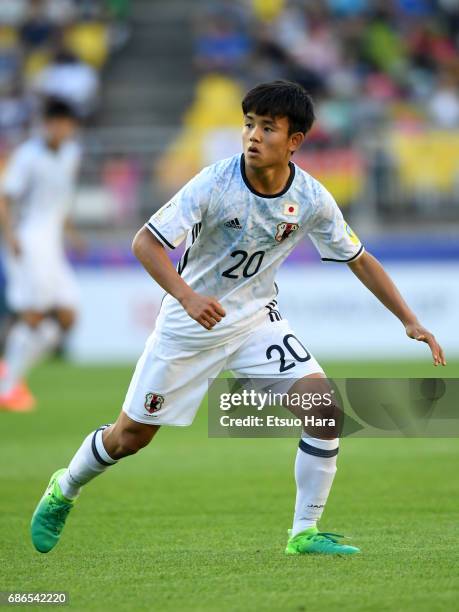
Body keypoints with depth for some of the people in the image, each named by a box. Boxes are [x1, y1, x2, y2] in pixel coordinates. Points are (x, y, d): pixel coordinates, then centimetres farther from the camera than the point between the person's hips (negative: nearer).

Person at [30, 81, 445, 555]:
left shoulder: (311, 199, -13)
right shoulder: (214, 184, -24)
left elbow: (359, 259, 1)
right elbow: (145, 243, -23)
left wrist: (410, 320, -3)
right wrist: (187, 296, -39)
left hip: (256, 320, 3)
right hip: (191, 321, -3)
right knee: (131, 436, 4)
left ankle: (305, 533, -6)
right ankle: (64, 490, 35)